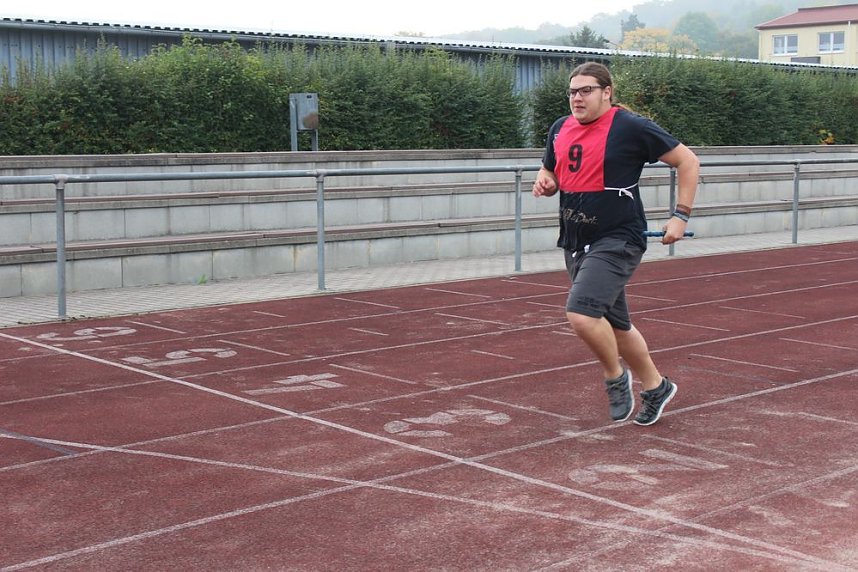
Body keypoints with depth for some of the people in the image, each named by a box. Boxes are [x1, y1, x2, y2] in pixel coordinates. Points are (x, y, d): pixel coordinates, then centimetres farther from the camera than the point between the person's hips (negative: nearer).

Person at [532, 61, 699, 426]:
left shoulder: (631, 127, -11)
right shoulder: (560, 129, 8)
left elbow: (688, 161, -4)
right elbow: (550, 172, 24)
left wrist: (681, 215, -10)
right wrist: (545, 182, -1)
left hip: (617, 241, -7)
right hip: (575, 243, 7)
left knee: (581, 313, -25)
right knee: (615, 326, 17)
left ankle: (615, 376, 2)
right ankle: (655, 387, 37)